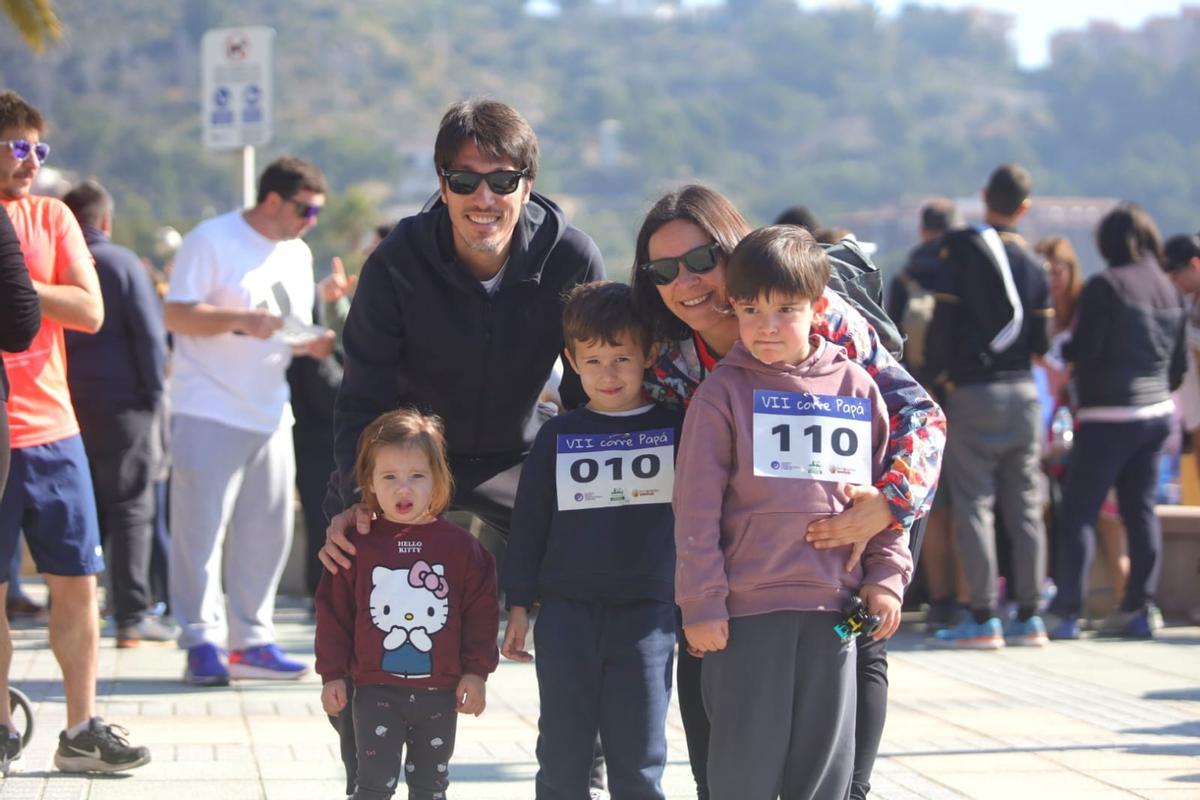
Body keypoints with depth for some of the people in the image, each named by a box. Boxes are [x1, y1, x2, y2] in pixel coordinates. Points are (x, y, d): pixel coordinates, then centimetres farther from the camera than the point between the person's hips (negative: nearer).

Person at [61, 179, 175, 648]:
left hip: (67, 406, 4)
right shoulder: (123, 263, -7)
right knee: (131, 508, 0)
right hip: (122, 403, -4)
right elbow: (150, 333, -10)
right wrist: (154, 393, -2)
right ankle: (133, 615, -4)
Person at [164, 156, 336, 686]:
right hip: (209, 412, -7)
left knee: (267, 532, 7)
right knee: (202, 529, -6)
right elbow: (177, 315, -13)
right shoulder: (212, 241, -7)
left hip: (270, 416, 7)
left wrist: (312, 344, 2)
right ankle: (202, 642, -4)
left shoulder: (297, 256, 17)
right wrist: (239, 318, -25)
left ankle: (251, 641, 14)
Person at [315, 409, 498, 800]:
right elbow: (334, 611, 0)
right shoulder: (358, 545, -4)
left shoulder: (460, 546, -2)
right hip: (377, 690, -1)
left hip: (438, 692, 2)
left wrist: (476, 671, -2)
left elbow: (481, 611, 2)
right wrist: (332, 675, -1)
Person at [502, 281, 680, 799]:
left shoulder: (673, 430, 4)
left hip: (646, 615, -1)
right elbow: (529, 523, 9)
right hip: (566, 614, 1)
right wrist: (520, 606, 6)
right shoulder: (557, 437, 7)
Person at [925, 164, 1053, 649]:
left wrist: (938, 372, 4)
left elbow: (943, 319, -11)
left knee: (973, 505, -2)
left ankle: (984, 618, -5)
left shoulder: (960, 249, -8)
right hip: (1023, 392, 5)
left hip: (972, 392, -5)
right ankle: (1028, 617, 10)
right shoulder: (1032, 262, 6)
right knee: (1025, 506, 9)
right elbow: (1041, 341, 6)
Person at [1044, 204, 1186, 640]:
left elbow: (1083, 350, -16)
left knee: (1078, 511, -3)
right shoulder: (1169, 289, 9)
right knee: (1140, 509, 11)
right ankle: (1140, 608, 10)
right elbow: (1181, 362, 14)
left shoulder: (1105, 286, -13)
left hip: (1109, 415, -7)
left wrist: (1063, 348, 6)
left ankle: (1065, 611, -6)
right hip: (1157, 413, 7)